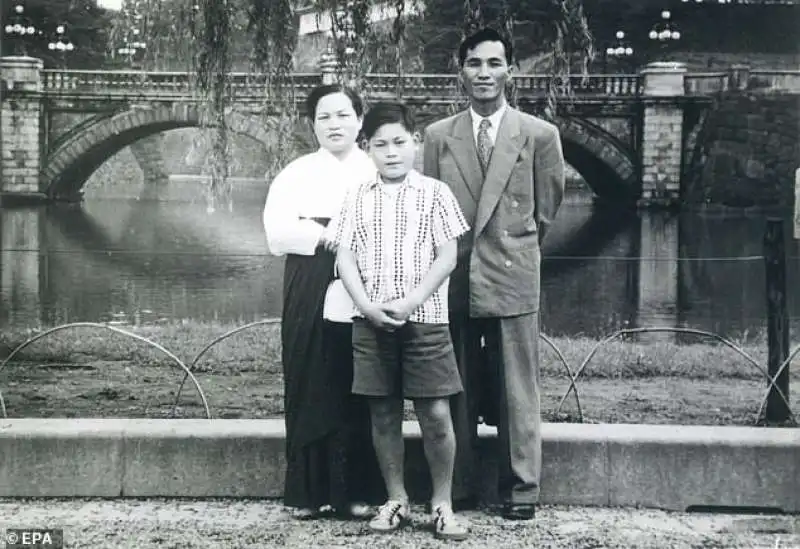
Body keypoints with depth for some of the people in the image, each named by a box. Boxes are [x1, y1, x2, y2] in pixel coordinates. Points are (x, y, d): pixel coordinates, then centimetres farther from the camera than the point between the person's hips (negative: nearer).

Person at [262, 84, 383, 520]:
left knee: (358, 393, 1)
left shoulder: (378, 172, 10)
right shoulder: (296, 173, 11)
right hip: (309, 293, 0)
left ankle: (356, 491, 8)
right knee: (310, 388, 1)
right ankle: (308, 491, 8)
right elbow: (277, 231, -2)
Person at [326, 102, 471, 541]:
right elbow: (345, 257, 3)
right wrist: (367, 305, -11)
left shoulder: (434, 193, 1)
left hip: (425, 320, -2)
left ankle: (442, 503, 10)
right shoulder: (358, 199, 8)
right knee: (383, 414, 8)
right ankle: (396, 500, 20)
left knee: (436, 414, -4)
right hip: (371, 322, 3)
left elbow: (447, 257, -3)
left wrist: (411, 301, -13)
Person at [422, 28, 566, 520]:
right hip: (454, 278, 2)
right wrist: (448, 260, 12)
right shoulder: (438, 136, 6)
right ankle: (459, 488, 16)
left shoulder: (540, 135, 0)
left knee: (517, 390, 3)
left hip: (513, 277, -2)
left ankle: (521, 489, 12)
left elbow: (546, 209, 9)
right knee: (457, 389, 7)